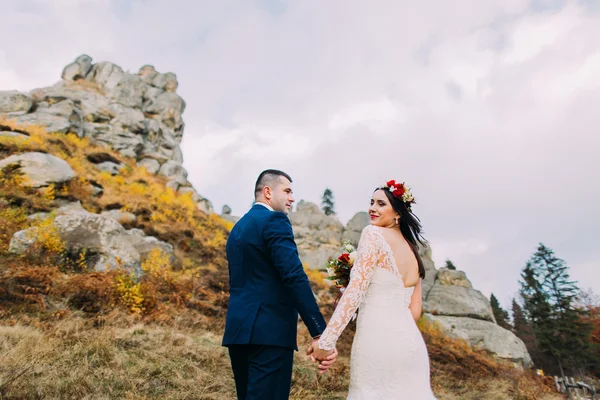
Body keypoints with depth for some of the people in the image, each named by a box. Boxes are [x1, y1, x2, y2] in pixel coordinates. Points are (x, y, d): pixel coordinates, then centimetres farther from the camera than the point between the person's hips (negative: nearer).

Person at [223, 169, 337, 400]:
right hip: (269, 331, -9)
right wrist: (320, 334, -21)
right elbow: (295, 278, -19)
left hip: (239, 329, 9)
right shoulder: (274, 220, -8)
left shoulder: (237, 228, 19)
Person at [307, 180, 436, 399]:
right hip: (412, 344, 8)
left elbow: (355, 288, -15)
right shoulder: (412, 249, 17)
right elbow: (415, 311, 16)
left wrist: (326, 340, -17)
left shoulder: (373, 234, -5)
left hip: (376, 339, -7)